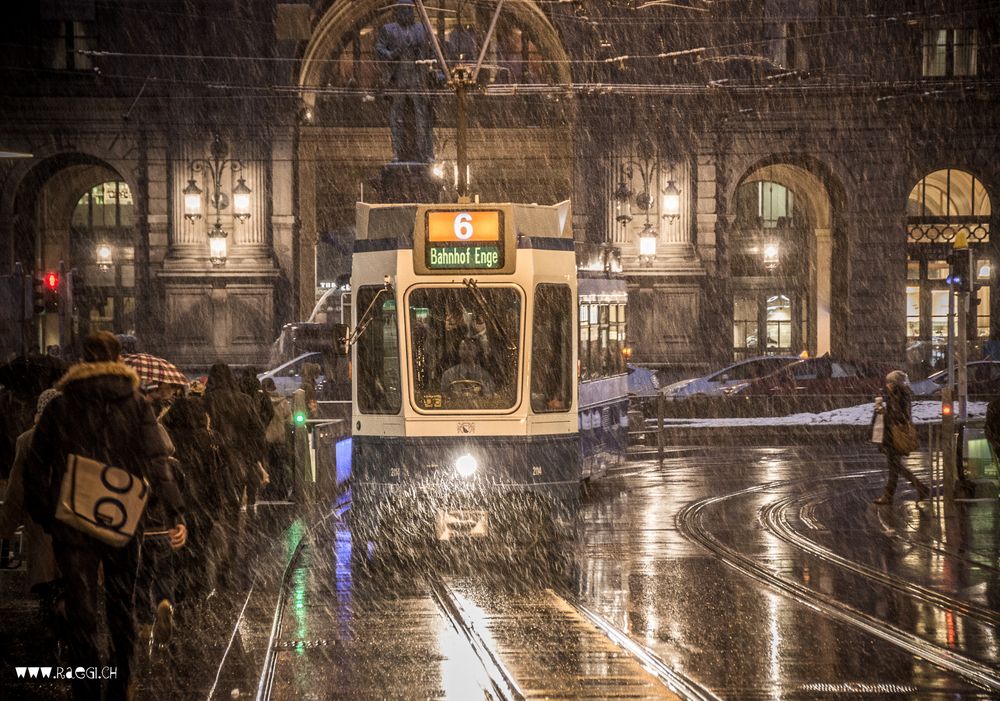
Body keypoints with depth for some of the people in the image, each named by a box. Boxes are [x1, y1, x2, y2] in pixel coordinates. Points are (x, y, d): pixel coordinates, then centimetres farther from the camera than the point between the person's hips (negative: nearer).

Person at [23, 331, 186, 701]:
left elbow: (35, 468, 2)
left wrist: (45, 517, 10)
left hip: (71, 525, -1)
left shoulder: (58, 408, 0)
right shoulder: (136, 405, -2)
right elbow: (156, 463, -10)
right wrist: (175, 514, -14)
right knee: (121, 605, 16)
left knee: (81, 613, 2)